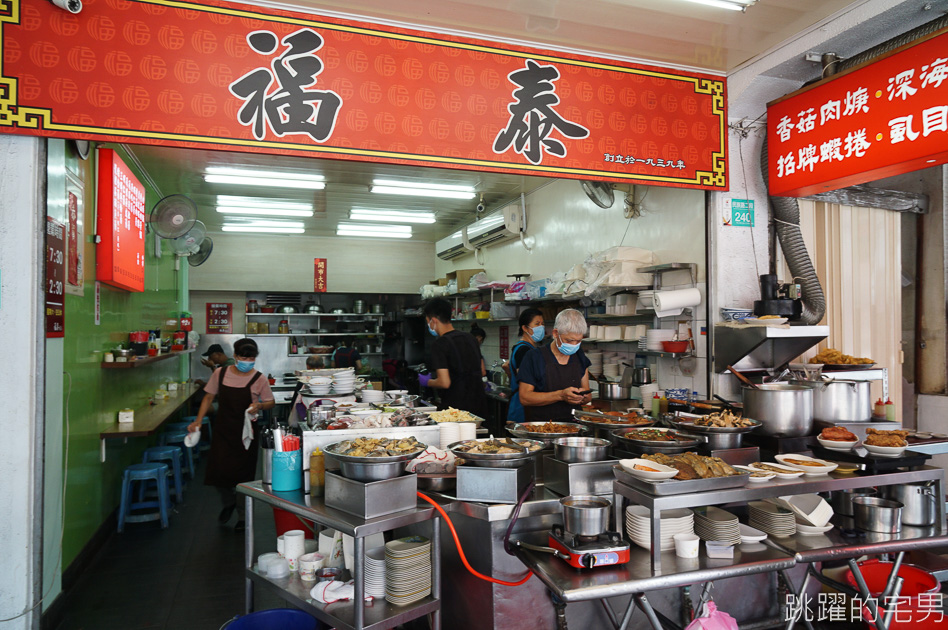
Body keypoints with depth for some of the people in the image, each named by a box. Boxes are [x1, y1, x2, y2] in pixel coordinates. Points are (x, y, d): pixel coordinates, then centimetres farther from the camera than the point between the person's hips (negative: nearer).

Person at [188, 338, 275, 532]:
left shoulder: (259, 379, -7)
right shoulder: (220, 373, 0)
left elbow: (271, 402, 2)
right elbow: (209, 397, 9)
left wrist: (259, 406, -20)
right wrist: (198, 420, 0)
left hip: (245, 431, -2)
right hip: (222, 429, 2)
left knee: (243, 473, 3)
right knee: (218, 470, 2)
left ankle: (243, 516, 22)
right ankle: (228, 502, 34)